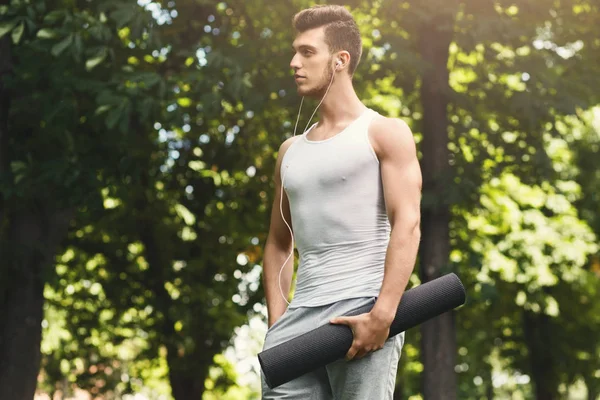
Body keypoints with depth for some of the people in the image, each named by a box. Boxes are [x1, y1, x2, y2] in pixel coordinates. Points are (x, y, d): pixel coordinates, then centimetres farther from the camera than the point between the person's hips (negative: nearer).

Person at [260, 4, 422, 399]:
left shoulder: (385, 133, 2)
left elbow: (407, 225, -9)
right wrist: (278, 321, 9)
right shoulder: (291, 151, 20)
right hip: (300, 314, 6)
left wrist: (383, 313, -20)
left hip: (363, 308, -5)